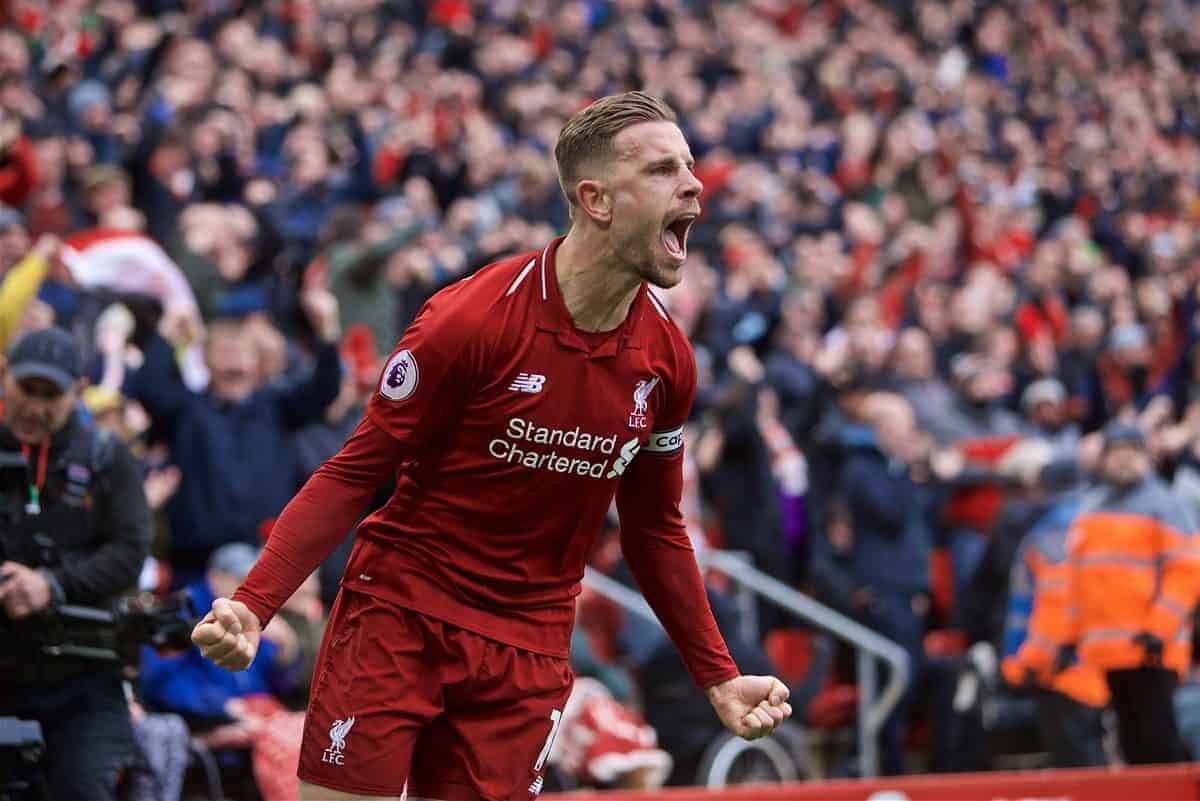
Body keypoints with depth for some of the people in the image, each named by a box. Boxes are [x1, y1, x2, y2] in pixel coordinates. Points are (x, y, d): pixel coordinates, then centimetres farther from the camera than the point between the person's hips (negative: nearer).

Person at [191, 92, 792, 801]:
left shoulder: (668, 359, 1)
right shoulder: (473, 318, -14)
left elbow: (654, 529, 15)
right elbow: (356, 472, -9)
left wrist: (720, 678, 13)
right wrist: (252, 605, -20)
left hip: (529, 653, 4)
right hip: (396, 622, -4)